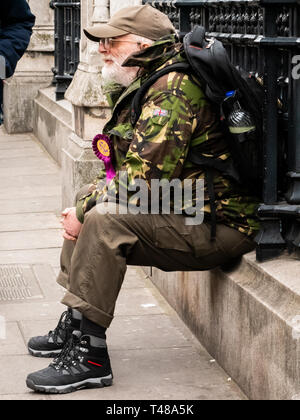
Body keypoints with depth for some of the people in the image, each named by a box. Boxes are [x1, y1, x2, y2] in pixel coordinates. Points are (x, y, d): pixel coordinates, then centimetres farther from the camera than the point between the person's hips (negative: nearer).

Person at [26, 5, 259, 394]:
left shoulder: (173, 89, -19)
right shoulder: (143, 88, 14)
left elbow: (143, 180, -24)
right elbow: (131, 171, 20)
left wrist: (86, 211, -12)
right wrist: (84, 204, 3)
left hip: (217, 227, -11)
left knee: (105, 221, -26)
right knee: (89, 202, 15)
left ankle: (88, 356, -23)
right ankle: (74, 326, 18)